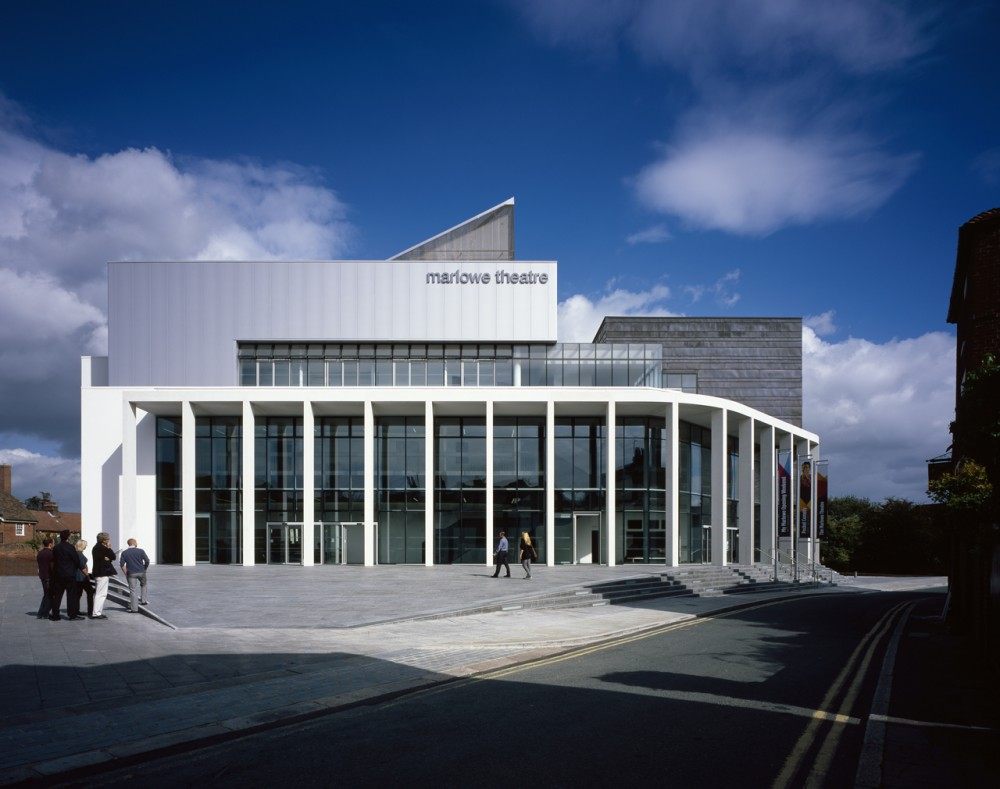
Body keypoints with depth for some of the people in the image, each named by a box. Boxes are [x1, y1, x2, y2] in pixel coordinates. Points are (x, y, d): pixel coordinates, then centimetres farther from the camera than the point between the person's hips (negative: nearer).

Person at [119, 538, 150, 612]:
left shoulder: (124, 553, 0)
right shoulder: (140, 551, -3)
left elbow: (122, 564, -4)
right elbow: (147, 561, -5)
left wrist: (126, 573, 6)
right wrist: (144, 569, 11)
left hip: (131, 573, 0)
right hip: (141, 572, 0)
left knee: (132, 590, 1)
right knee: (143, 585, 28)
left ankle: (134, 608, 1)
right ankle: (144, 600, 23)